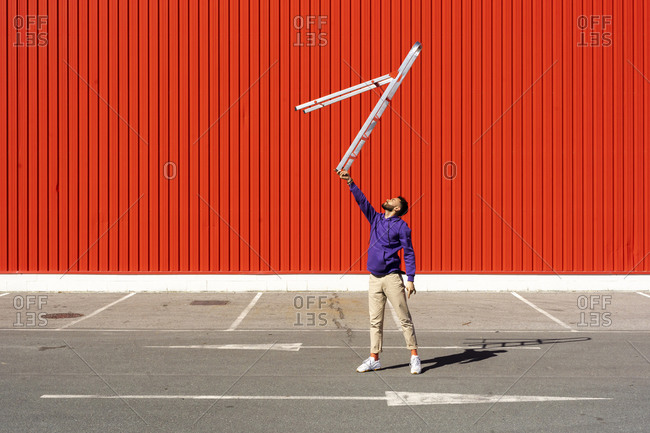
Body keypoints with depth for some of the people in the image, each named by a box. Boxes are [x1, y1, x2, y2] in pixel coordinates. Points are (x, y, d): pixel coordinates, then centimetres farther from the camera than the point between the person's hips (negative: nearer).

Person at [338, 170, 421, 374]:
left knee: (405, 318, -3)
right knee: (375, 321, 7)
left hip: (392, 277, -5)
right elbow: (362, 201, 13)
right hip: (374, 278, 6)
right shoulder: (376, 219, 13)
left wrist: (410, 279, -11)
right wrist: (351, 183, 3)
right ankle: (374, 359, 12)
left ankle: (414, 357, 2)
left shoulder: (401, 226, -3)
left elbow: (409, 253, -5)